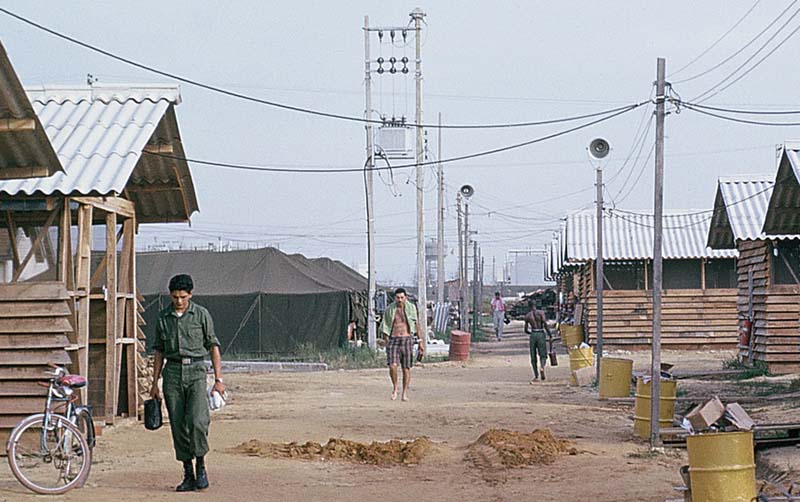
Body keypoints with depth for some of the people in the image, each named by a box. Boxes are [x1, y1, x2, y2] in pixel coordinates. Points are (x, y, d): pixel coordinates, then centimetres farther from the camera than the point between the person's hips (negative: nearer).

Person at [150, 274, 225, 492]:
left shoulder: (201, 315, 1)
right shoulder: (163, 317, 9)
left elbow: (213, 346, 4)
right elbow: (159, 351, 16)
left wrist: (218, 379, -2)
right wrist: (155, 383, 14)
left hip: (196, 370, -3)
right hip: (172, 371, 3)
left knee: (197, 421, -18)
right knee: (178, 425, 2)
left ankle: (201, 466, 2)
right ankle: (188, 475, 9)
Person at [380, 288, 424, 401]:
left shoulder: (411, 308, 3)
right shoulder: (389, 310, 4)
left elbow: (417, 325, 7)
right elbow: (385, 328, 9)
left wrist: (421, 341, 3)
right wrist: (386, 342, 2)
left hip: (407, 339, 0)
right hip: (393, 340, 0)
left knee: (406, 368, 1)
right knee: (392, 366, -17)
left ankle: (405, 393, 12)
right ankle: (395, 387, 6)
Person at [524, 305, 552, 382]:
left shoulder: (527, 316, 10)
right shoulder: (540, 312, 2)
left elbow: (526, 330, 13)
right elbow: (545, 324, -11)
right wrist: (549, 334, -3)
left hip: (533, 335, 2)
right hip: (541, 334, -2)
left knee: (533, 357, 10)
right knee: (543, 355, 6)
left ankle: (536, 376, 7)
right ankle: (542, 367, -26)